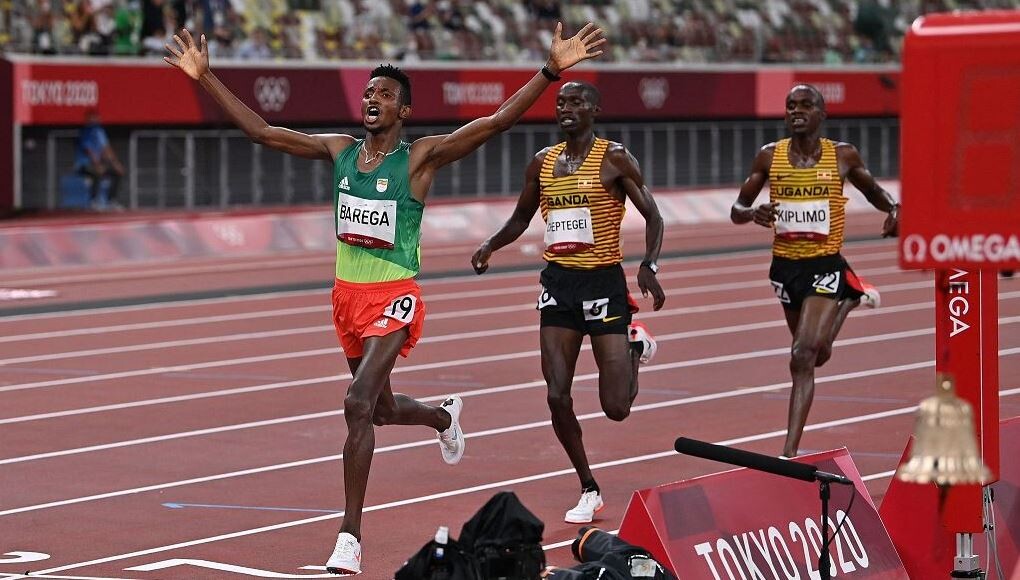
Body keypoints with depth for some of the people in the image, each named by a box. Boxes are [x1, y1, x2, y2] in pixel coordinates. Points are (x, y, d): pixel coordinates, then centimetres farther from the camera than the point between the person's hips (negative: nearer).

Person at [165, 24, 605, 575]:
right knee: (382, 408, 23)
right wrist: (205, 77, 5)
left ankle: (350, 535, -15)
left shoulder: (421, 156, -8)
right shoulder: (339, 151, 6)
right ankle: (445, 415, 59)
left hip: (394, 299, -6)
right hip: (348, 295, 6)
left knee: (358, 404, -21)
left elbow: (498, 120, -17)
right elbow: (260, 131, 8)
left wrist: (552, 70, -27)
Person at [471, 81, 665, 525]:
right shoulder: (543, 162, 9)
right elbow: (520, 219, 20)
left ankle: (636, 346, 29)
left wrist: (649, 265, -22)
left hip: (604, 283, -4)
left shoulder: (614, 159, -6)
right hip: (558, 283, 4)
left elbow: (652, 217, -5)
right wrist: (490, 245, 1)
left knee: (616, 407, -5)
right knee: (558, 397, -3)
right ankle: (589, 491, 13)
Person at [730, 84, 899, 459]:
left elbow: (872, 191, 16)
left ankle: (789, 451, -20)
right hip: (785, 265, 4)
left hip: (825, 264, -4)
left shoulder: (843, 156, -3)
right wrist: (753, 213, -19)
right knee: (814, 356, 21)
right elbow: (736, 210, 5)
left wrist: (893, 209, -6)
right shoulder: (769, 156, -1)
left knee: (805, 355, -18)